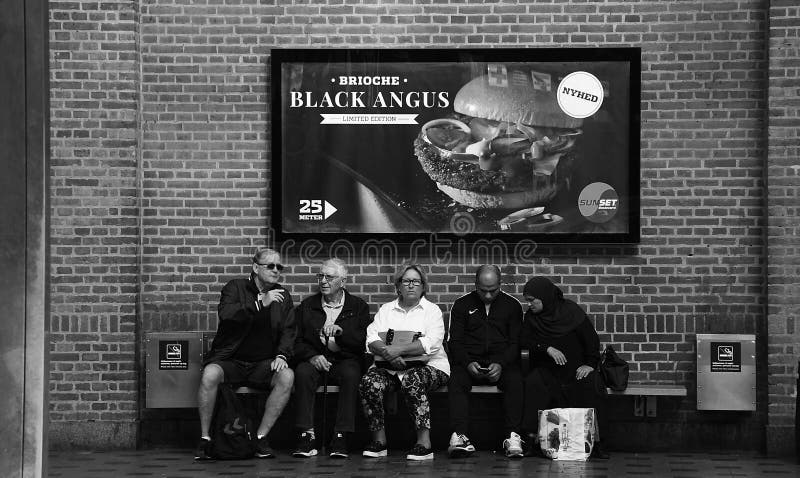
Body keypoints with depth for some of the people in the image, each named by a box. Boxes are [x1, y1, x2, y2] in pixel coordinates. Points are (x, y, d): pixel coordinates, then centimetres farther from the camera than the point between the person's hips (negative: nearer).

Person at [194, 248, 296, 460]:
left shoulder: (283, 297, 12)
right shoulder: (235, 287, 1)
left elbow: (288, 332, 9)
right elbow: (225, 313, -19)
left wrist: (282, 355, -11)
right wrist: (260, 303, -25)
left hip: (262, 363, 3)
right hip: (230, 360, -3)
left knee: (287, 376, -28)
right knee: (210, 374, -35)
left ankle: (261, 436, -18)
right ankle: (205, 438, -19)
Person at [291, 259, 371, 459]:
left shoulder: (359, 307, 10)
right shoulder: (306, 306, 14)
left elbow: (363, 341, -1)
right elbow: (297, 341, 6)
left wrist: (341, 331, -18)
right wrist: (312, 356, -14)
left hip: (345, 359, -1)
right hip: (314, 358, 1)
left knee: (350, 374, -35)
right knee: (302, 372, -32)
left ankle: (341, 437, -33)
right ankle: (306, 436, -33)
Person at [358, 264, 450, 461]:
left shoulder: (432, 310, 7)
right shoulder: (386, 309, 17)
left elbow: (431, 344, -10)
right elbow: (372, 340, 4)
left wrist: (399, 350, -20)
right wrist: (387, 352, -18)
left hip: (428, 365, -3)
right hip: (388, 366, 3)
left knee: (412, 380, -36)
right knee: (369, 382, -26)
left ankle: (424, 443, -30)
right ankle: (379, 441, -14)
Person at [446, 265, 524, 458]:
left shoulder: (512, 305, 9)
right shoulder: (461, 305, 9)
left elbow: (516, 343, 4)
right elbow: (455, 341, 5)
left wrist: (501, 364, -15)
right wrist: (468, 363, -15)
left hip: (502, 363, 0)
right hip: (469, 361, 0)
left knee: (515, 381, -33)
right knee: (456, 380, -32)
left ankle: (513, 437, -34)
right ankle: (459, 437, -41)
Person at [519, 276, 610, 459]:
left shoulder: (572, 312, -8)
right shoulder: (531, 316, 2)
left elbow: (591, 339, -4)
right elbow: (525, 341, -6)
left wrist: (590, 364, -13)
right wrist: (547, 349, -21)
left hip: (576, 368, -2)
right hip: (547, 369, 2)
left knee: (592, 384, -31)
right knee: (533, 383, -30)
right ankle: (533, 438, -28)